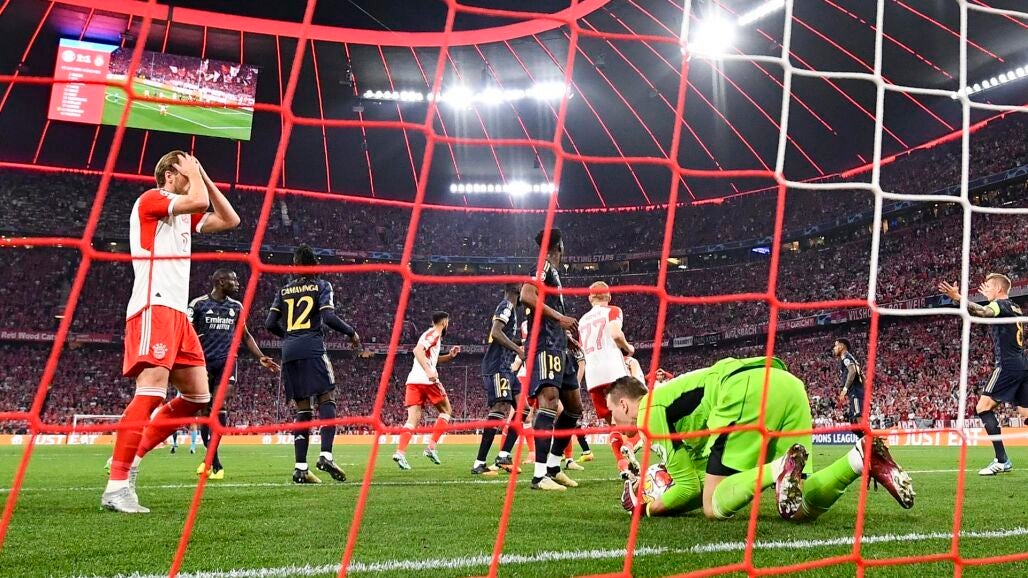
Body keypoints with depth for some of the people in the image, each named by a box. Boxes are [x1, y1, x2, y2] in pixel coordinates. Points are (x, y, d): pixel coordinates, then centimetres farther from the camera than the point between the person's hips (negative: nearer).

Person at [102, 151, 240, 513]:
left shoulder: (184, 214, 24)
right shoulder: (150, 200, -2)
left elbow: (230, 220, 23)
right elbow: (200, 201, -18)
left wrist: (205, 178, 20)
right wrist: (194, 174, 1)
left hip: (178, 312, 10)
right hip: (153, 308, -10)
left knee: (198, 395, 7)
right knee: (152, 393, -20)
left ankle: (131, 456, 11)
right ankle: (117, 485, -20)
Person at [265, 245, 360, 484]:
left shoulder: (284, 290, 18)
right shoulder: (322, 286, 5)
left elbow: (270, 324, 12)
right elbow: (329, 318, -9)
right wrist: (351, 332, 5)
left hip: (289, 353, 5)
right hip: (312, 349, -5)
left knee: (302, 409, 7)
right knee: (327, 400, -1)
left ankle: (300, 468, 2)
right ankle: (325, 455, -18)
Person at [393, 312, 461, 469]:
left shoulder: (431, 334, 25)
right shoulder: (434, 334, -3)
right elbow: (418, 350, -18)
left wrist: (450, 356, 28)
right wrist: (429, 371, -27)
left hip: (413, 381, 8)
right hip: (426, 380, -8)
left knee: (413, 419, 0)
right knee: (446, 410, 10)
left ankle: (400, 452, -18)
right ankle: (431, 447, -1)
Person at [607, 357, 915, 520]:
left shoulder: (649, 410, 11)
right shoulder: (673, 394, 36)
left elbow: (691, 486, 7)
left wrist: (651, 508, 23)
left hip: (748, 389, -9)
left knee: (715, 508, -4)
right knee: (802, 509, 8)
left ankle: (781, 469, -29)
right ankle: (862, 458, -13)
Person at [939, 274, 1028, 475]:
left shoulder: (1000, 304, -6)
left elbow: (982, 312, -29)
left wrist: (958, 298, -40)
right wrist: (990, 298, 51)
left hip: (1007, 365, -9)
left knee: (983, 407, -8)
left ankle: (1001, 460, -15)